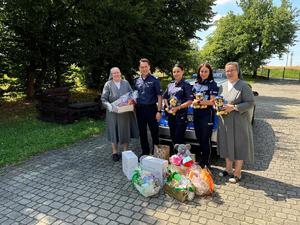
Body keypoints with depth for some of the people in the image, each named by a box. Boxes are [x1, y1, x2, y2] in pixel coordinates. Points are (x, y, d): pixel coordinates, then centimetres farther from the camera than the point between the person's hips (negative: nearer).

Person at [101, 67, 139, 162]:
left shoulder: (126, 83, 7)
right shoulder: (108, 84, -1)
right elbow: (103, 99, -4)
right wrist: (110, 106, -21)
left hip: (126, 112, 2)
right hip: (113, 112, -2)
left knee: (126, 131, 8)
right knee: (114, 132, 5)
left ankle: (126, 151, 24)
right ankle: (115, 153, 19)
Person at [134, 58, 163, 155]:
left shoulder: (154, 80, -3)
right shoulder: (137, 80, 10)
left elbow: (159, 96, -5)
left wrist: (159, 111, -11)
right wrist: (133, 105, 3)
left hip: (151, 108, -4)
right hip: (139, 109, 5)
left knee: (154, 132, 3)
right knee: (142, 133, 12)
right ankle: (145, 151, 26)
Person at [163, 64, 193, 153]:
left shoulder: (186, 85, -6)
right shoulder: (170, 85, 12)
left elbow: (190, 101, -13)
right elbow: (165, 97, 20)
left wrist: (177, 108, -18)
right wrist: (167, 107, 2)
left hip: (181, 115, -6)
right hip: (170, 114, 6)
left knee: (179, 138, -4)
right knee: (172, 136, 14)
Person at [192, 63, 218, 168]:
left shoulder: (212, 84, -2)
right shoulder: (196, 84, 16)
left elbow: (213, 101, -9)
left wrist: (204, 102, -28)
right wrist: (194, 101, -7)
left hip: (207, 114, -5)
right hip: (196, 113, 6)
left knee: (205, 139, -3)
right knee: (198, 138, 12)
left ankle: (206, 163, 8)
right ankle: (199, 159, 27)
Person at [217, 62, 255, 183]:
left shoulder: (243, 86, -8)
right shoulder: (223, 86, 10)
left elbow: (250, 103, -13)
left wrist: (233, 107, -21)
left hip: (239, 122, -5)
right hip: (224, 122, 6)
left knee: (238, 146, 3)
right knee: (227, 145, 13)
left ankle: (237, 173, 17)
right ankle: (228, 169, 29)